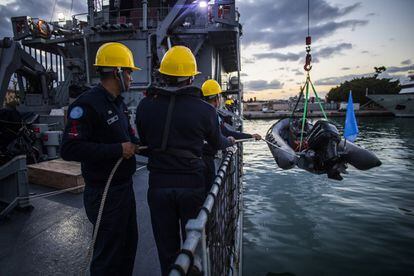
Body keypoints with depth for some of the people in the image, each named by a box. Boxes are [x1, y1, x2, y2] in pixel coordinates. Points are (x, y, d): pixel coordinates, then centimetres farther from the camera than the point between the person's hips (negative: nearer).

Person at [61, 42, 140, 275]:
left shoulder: (118, 103, 11)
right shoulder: (87, 104, -19)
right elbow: (70, 149, -26)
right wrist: (118, 150, -24)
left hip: (125, 186, 9)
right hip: (105, 192, -9)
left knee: (129, 242, 23)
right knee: (109, 253, 7)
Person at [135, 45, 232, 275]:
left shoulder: (145, 106, -6)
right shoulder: (205, 110, -11)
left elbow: (144, 142, 4)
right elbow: (217, 143, 6)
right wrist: (230, 141, 29)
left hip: (158, 185, 2)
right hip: (192, 185, -1)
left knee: (166, 247, 19)